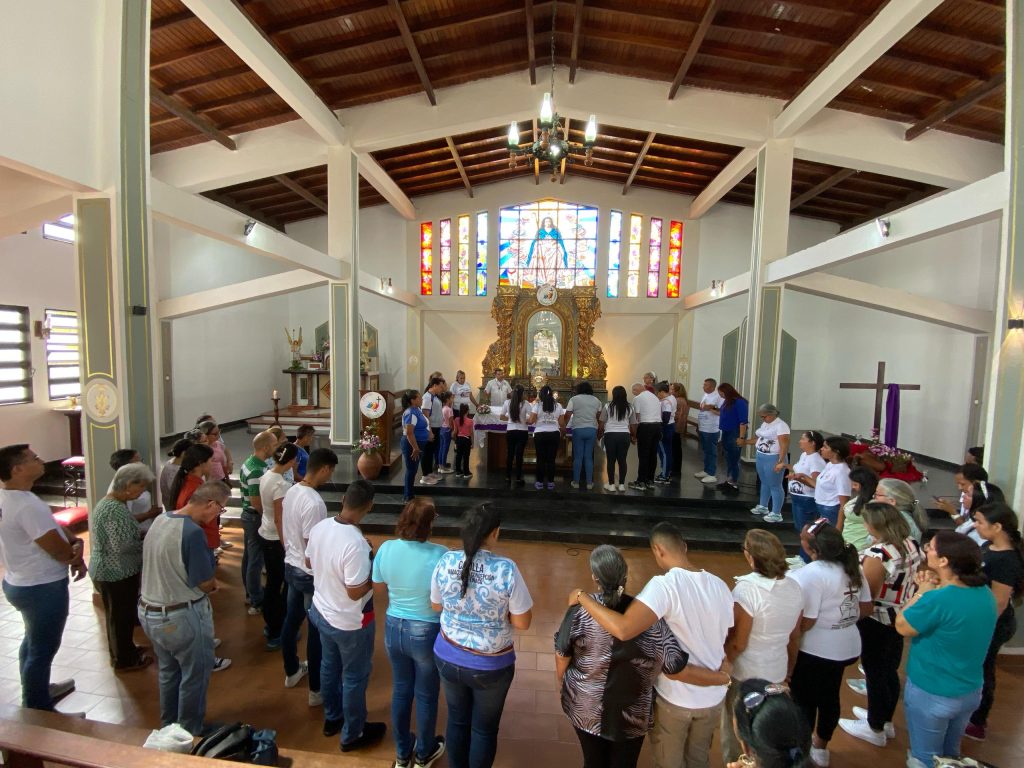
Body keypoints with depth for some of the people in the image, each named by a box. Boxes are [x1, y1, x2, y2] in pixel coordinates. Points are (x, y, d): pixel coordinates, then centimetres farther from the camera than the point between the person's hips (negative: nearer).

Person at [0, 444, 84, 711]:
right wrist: (76, 555, -4)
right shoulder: (27, 506, -30)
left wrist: (75, 541, -12)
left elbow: (54, 527, 5)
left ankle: (36, 692, 46)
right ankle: (38, 711, 22)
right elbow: (59, 550, -25)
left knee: (33, 640, 27)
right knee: (43, 649, 7)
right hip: (42, 588, -10)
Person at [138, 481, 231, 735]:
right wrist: (212, 583, 1)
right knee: (194, 676, 14)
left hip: (149, 612, 8)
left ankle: (168, 727, 44)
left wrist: (207, 582, 2)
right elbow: (206, 583, -21)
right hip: (182, 617, -8)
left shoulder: (160, 519, -2)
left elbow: (165, 567, 9)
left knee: (168, 672, 27)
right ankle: (189, 733, 30)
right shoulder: (193, 532, -29)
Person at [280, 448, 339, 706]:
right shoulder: (314, 503, -30)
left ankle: (292, 672, 44)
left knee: (291, 620, 24)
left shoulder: (291, 491, -2)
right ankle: (317, 690, 22)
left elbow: (285, 532, 10)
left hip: (290, 566, 9)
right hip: (311, 574, -9)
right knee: (317, 630, 7)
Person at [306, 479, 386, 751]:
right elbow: (356, 592, -28)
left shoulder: (320, 527, -13)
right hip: (350, 622, -7)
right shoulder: (356, 543, -36)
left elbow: (309, 562, 4)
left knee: (329, 666, 28)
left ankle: (332, 718, 50)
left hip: (321, 611, 7)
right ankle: (352, 734, 37)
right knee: (355, 676, 16)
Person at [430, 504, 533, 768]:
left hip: (448, 658, 3)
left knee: (457, 719, 28)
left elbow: (436, 606, 0)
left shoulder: (446, 561, -16)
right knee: (485, 728, 23)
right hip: (491, 665, -3)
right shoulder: (506, 569, -26)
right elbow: (523, 622, -17)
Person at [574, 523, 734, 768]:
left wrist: (582, 597, -29)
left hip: (674, 699, -5)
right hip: (713, 697, 5)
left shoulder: (665, 585, -29)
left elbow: (622, 629, -41)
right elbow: (729, 643, 4)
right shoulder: (720, 585, -8)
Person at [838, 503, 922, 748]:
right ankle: (885, 720, 43)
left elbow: (866, 597, -24)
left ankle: (875, 729, 29)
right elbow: (915, 582, 9)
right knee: (890, 670, 24)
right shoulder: (912, 545, -5)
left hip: (877, 621, -8)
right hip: (901, 618, 8)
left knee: (875, 673, 11)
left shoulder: (877, 555, -31)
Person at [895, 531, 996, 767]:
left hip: (931, 694, -7)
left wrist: (922, 592, -12)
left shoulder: (937, 599, -33)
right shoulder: (985, 592, -9)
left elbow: (902, 626, -17)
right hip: (971, 691, 7)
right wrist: (934, 590, -5)